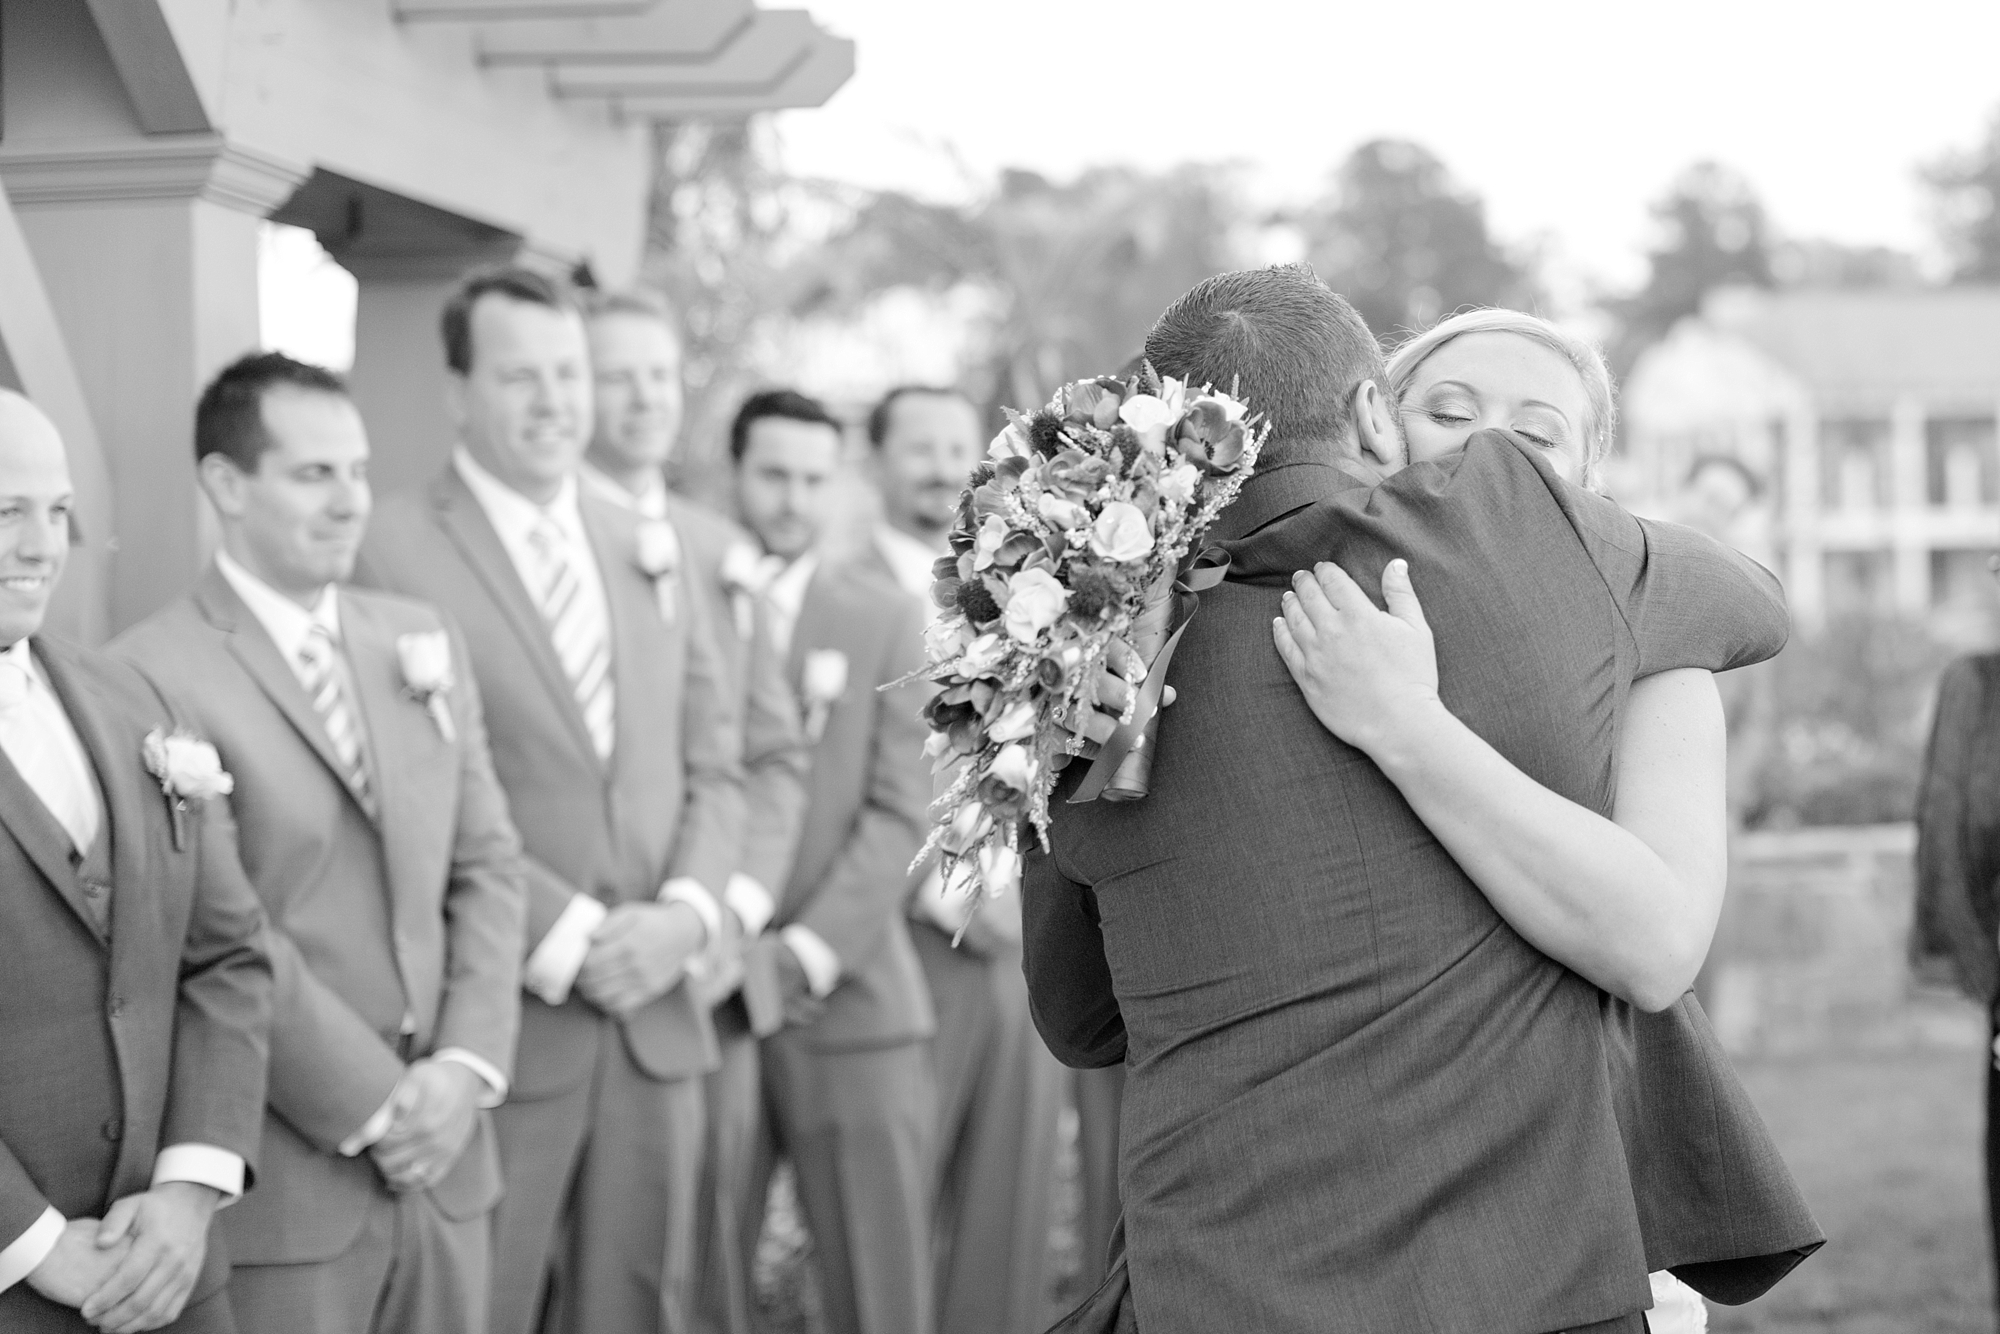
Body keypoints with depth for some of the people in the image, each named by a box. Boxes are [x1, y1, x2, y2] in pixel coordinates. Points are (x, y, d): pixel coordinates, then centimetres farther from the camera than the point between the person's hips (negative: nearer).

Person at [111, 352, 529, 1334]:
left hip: (443, 1154, 6)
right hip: (285, 1180, -5)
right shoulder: (153, 677, -11)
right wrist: (372, 1106, -12)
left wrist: (466, 1066, -3)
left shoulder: (422, 640, 11)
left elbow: (487, 864, 10)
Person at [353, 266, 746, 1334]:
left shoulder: (651, 556, 15)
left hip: (656, 1016, 6)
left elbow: (712, 766, 15)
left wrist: (686, 910, -3)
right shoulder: (393, 550, -6)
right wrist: (566, 936, -14)